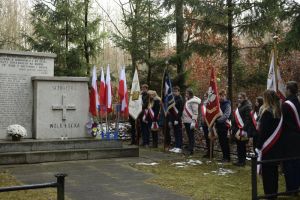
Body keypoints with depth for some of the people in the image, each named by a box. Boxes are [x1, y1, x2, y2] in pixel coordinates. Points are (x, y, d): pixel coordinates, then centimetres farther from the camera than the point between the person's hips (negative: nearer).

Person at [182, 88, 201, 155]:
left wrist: (193, 122, -21)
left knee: (191, 136, -4)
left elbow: (195, 113, -17)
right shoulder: (187, 100, 15)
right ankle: (189, 149, 22)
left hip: (190, 122, -9)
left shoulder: (193, 101, -12)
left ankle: (191, 150, 0)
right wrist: (183, 120, 18)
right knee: (189, 136, 14)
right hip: (186, 121, 9)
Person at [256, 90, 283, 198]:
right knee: (274, 170, 16)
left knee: (266, 171, 1)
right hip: (277, 146, 8)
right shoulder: (279, 111, 5)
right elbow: (278, 130, 11)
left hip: (267, 147, -8)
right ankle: (274, 192, 25)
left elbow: (263, 131, -17)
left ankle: (269, 193, 5)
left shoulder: (267, 112, -18)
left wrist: (259, 146, -12)